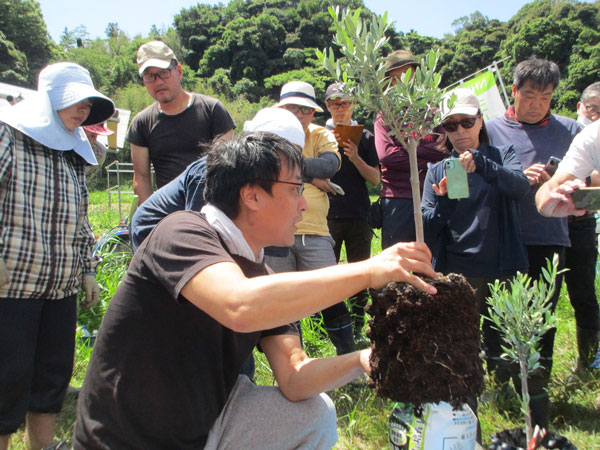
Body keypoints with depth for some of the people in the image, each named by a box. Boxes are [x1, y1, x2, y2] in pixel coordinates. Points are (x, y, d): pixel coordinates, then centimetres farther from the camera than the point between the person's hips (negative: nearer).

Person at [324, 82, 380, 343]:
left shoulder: (365, 136, 10)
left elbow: (376, 179, 5)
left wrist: (356, 158, -9)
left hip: (358, 216, 2)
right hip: (329, 215, -1)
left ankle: (357, 329, 16)